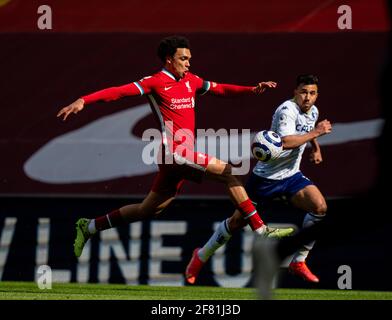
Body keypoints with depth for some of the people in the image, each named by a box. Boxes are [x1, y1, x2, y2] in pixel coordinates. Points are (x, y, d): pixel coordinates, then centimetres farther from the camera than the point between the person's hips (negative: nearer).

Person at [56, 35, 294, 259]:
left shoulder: (190, 81, 15)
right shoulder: (156, 82, -6)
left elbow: (220, 89, 22)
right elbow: (120, 91, -13)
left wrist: (253, 90, 9)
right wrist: (83, 101, -23)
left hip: (182, 157, 8)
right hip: (174, 153, -8)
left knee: (149, 210, 15)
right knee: (229, 172, -15)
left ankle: (89, 227, 26)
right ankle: (261, 230, -13)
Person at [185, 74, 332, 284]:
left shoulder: (313, 111, 5)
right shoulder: (287, 110, -22)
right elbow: (286, 142, -39)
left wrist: (315, 147, 14)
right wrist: (315, 132, -32)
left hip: (291, 176, 6)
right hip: (266, 177, -6)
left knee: (319, 206, -17)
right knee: (238, 221, 1)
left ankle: (298, 262, -5)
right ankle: (201, 257, 25)